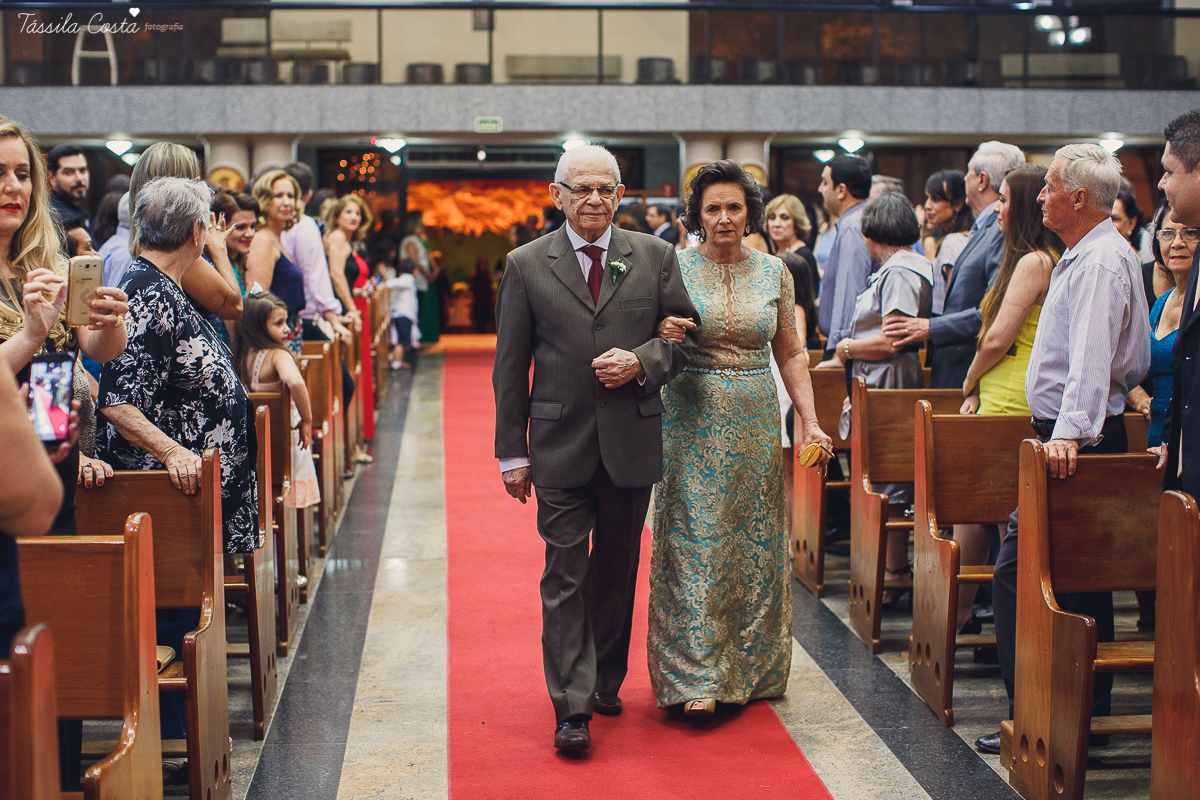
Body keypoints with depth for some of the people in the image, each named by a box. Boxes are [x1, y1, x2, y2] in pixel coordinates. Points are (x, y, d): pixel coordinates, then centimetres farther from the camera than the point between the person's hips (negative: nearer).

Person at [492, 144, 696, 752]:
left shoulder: (654, 256, 5)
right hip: (560, 445, -2)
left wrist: (642, 361, -13)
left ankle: (607, 681, 30)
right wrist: (511, 451, 0)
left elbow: (685, 334, 8)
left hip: (632, 442, 2)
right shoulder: (526, 265, 1)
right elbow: (510, 366, 2)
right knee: (565, 576, -2)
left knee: (617, 570, 13)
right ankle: (573, 707, 2)